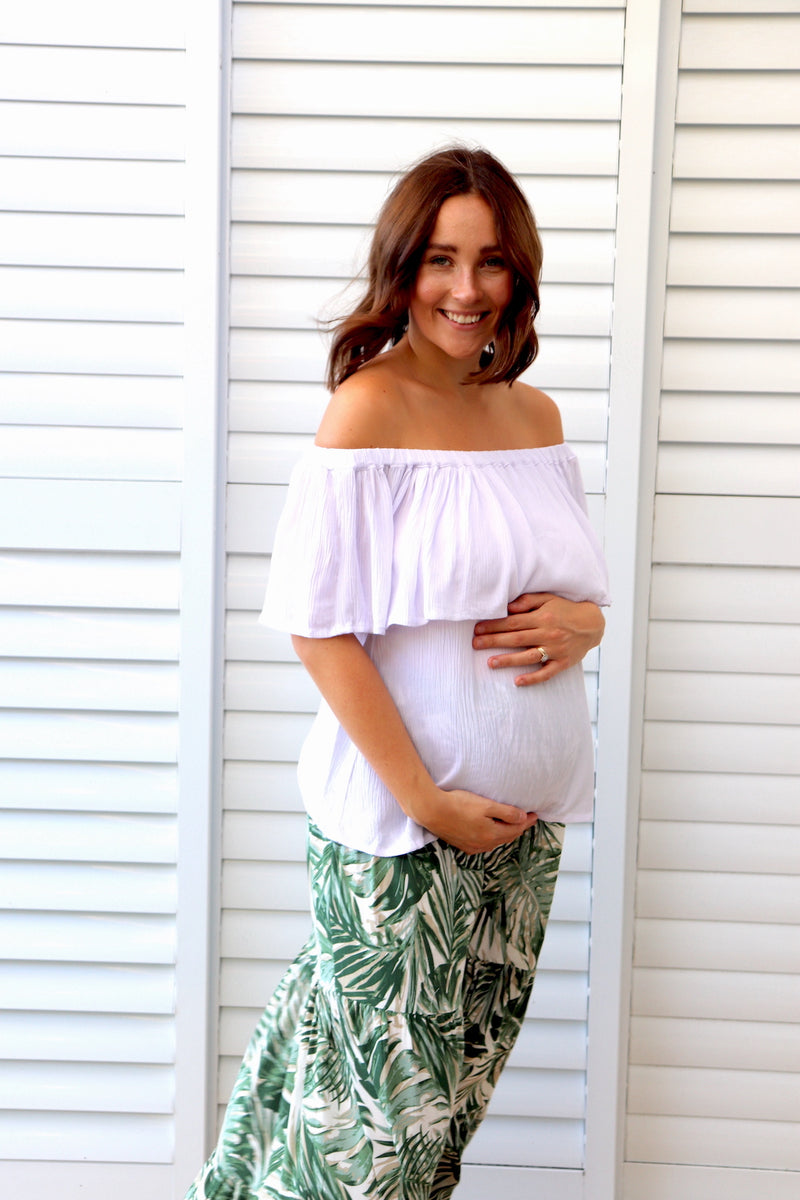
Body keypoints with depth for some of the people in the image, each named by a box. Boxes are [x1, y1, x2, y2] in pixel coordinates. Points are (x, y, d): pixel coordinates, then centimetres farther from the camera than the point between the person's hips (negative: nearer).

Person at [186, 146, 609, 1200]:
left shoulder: (536, 415, 8)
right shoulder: (370, 409, -11)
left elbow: (581, 590, 18)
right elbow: (320, 629, -15)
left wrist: (579, 624, -7)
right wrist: (429, 801, -16)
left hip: (526, 816, 6)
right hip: (395, 821, -6)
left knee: (461, 1082, 18)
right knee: (386, 1100, 4)